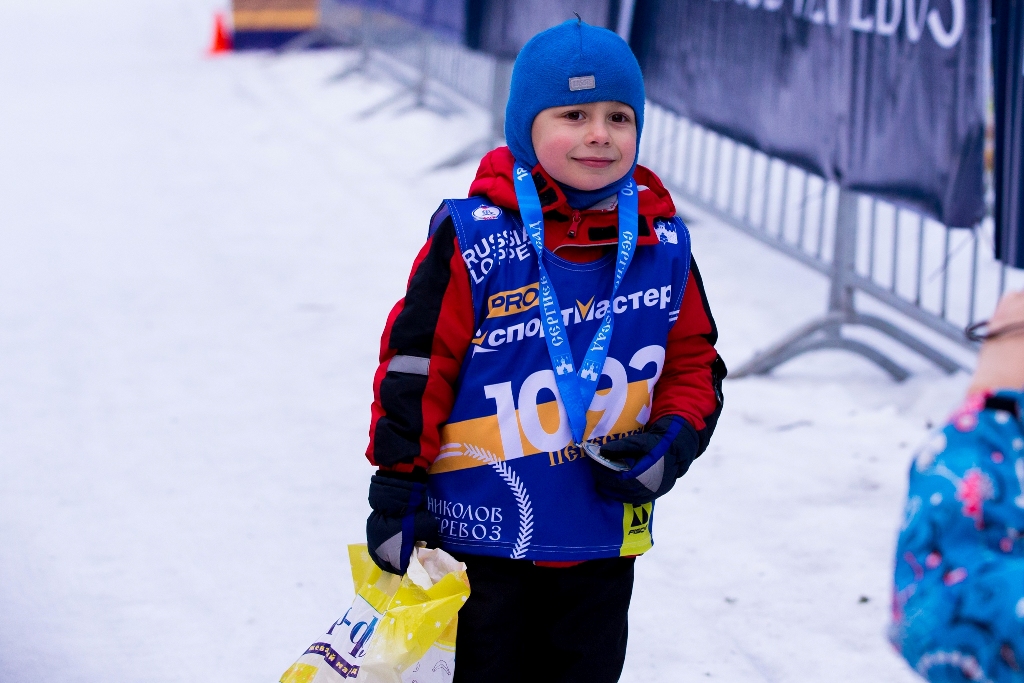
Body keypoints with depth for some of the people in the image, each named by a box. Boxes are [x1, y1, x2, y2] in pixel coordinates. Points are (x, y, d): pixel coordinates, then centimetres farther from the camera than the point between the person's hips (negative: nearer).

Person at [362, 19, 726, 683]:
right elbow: (414, 365, -8)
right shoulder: (475, 240, -12)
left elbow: (694, 360, 12)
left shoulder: (662, 245, 1)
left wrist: (674, 441, -5)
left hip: (604, 540, 4)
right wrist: (394, 492, -7)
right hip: (483, 535, -4)